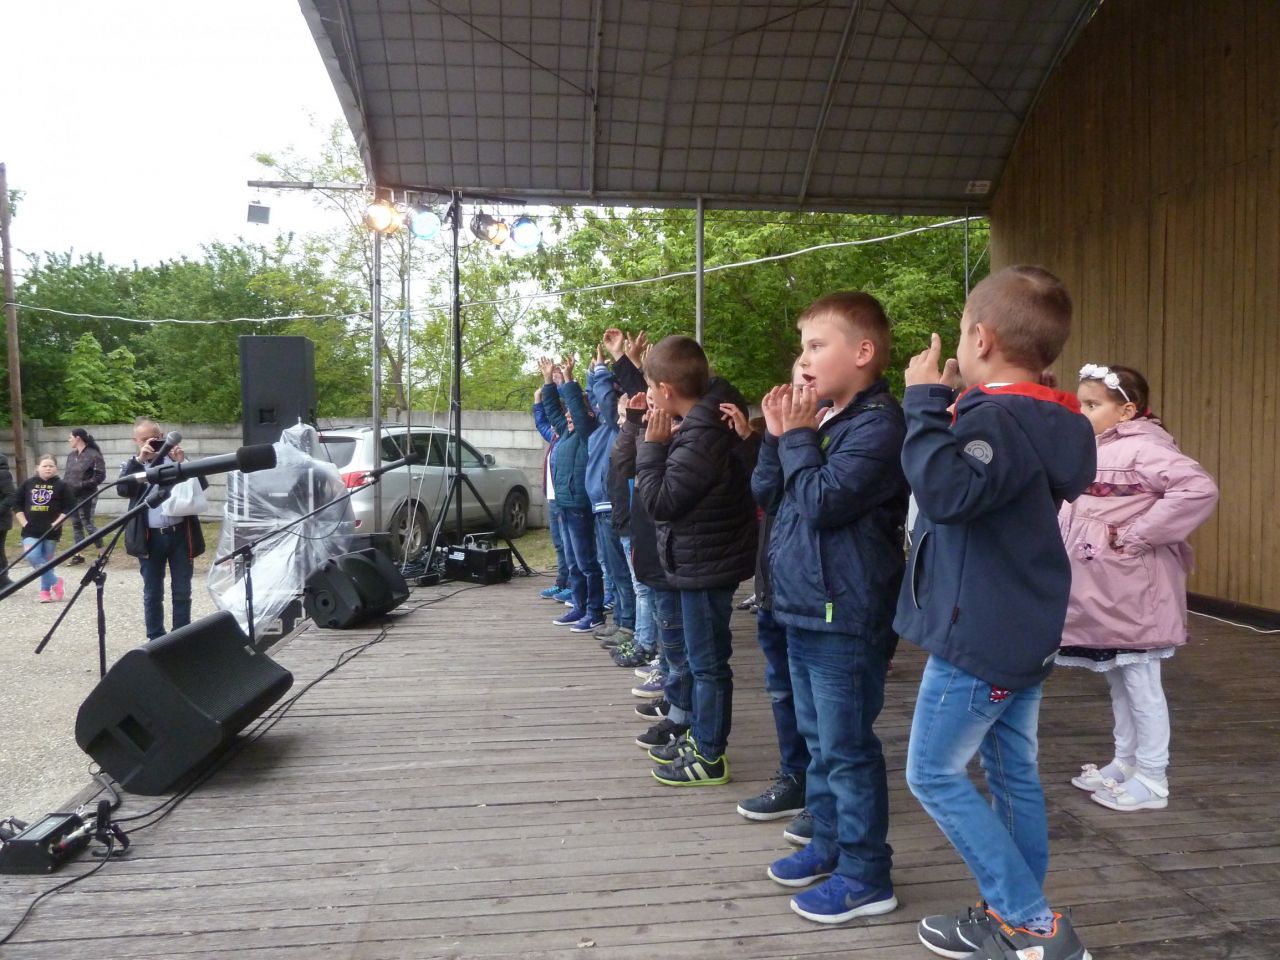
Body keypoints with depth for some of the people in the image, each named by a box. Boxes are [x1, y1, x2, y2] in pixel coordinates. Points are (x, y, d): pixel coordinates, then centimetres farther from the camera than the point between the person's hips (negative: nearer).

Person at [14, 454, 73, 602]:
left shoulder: (61, 485, 0)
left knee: (47, 561, 6)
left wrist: (56, 523, -10)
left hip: (51, 531, -2)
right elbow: (17, 504, 10)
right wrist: (24, 522, 0)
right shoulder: (28, 483, 6)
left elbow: (69, 507, -1)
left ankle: (45, 590, 19)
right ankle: (55, 582, -1)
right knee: (32, 557, -14)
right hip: (31, 530, 2)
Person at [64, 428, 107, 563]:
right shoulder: (71, 455, 10)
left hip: (86, 496, -7)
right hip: (72, 495, 7)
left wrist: (84, 484, -18)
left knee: (88, 524, -7)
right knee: (76, 524, 10)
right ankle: (79, 554, 17)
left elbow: (100, 476, -15)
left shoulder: (94, 455, -11)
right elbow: (67, 473, 18)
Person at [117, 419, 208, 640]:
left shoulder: (176, 460, 7)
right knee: (152, 593, 8)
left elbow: (202, 485, -3)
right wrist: (139, 460, -19)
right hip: (150, 537, 0)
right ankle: (155, 639, 18)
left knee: (182, 592, 5)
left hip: (180, 533, 0)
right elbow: (122, 489, -12)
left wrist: (183, 463, -16)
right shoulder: (132, 466, 7)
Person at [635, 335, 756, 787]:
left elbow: (660, 502, -20)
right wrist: (665, 445, 2)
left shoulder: (702, 437, -25)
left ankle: (709, 757, 14)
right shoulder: (710, 419, 4)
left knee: (708, 662, 2)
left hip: (705, 565, -10)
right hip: (705, 559, 10)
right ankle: (700, 737, 33)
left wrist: (653, 446, -14)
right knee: (704, 658, 19)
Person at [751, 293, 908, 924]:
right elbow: (764, 492, 13)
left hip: (844, 617, -9)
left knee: (846, 747, 0)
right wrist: (778, 434, 0)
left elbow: (822, 501, -23)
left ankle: (866, 876, 13)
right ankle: (829, 842, 34)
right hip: (805, 608, 9)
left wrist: (796, 436, -11)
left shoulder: (878, 424, -15)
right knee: (818, 739, 19)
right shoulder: (823, 421, 13)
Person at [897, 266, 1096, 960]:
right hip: (1024, 634, 10)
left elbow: (944, 489, -38)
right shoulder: (1044, 422, 9)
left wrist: (925, 401, -27)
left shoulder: (999, 419, -21)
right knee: (1013, 772, 15)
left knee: (934, 773, 2)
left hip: (977, 637, -10)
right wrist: (943, 406, 10)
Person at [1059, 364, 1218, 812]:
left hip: (1132, 594, -9)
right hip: (1102, 593, 9)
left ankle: (1152, 781, 14)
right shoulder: (1097, 450, 13)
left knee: (1141, 684, 2)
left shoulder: (1142, 449, -16)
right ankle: (1124, 763, 33)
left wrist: (1135, 536, -26)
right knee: (1118, 683, 19)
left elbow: (1199, 490, -29)